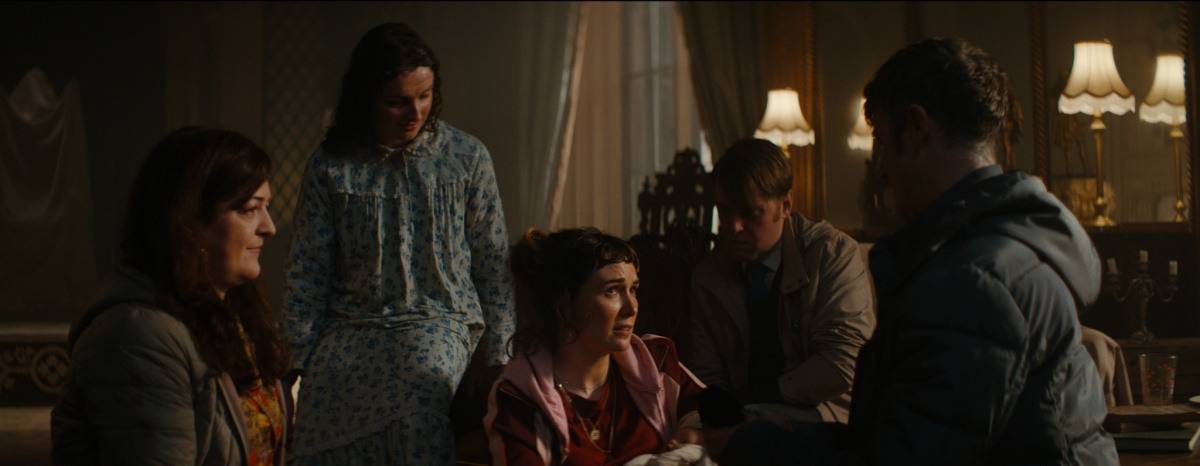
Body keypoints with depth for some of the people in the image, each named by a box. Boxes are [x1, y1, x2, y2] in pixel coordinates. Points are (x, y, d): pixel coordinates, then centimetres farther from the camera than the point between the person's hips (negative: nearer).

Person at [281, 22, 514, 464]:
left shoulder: (468, 157, 5)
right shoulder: (331, 167, 5)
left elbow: (493, 265, 7)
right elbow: (307, 274, 7)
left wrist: (496, 356, 2)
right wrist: (300, 359, 1)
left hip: (440, 323, 0)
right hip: (351, 327, 1)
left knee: (427, 377, -36)